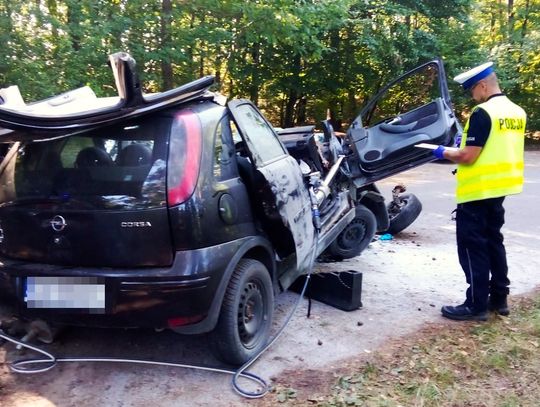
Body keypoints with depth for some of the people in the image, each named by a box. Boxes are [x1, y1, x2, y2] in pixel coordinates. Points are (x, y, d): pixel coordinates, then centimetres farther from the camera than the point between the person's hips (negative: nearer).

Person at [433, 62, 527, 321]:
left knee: (472, 246, -1)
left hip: (478, 191, -9)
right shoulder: (517, 112, 10)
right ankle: (499, 298, 25)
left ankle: (476, 305, 4)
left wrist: (444, 152, -5)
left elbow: (468, 157, -22)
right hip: (499, 188, 9)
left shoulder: (483, 113, -19)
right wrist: (467, 143, 17)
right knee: (493, 241, 18)